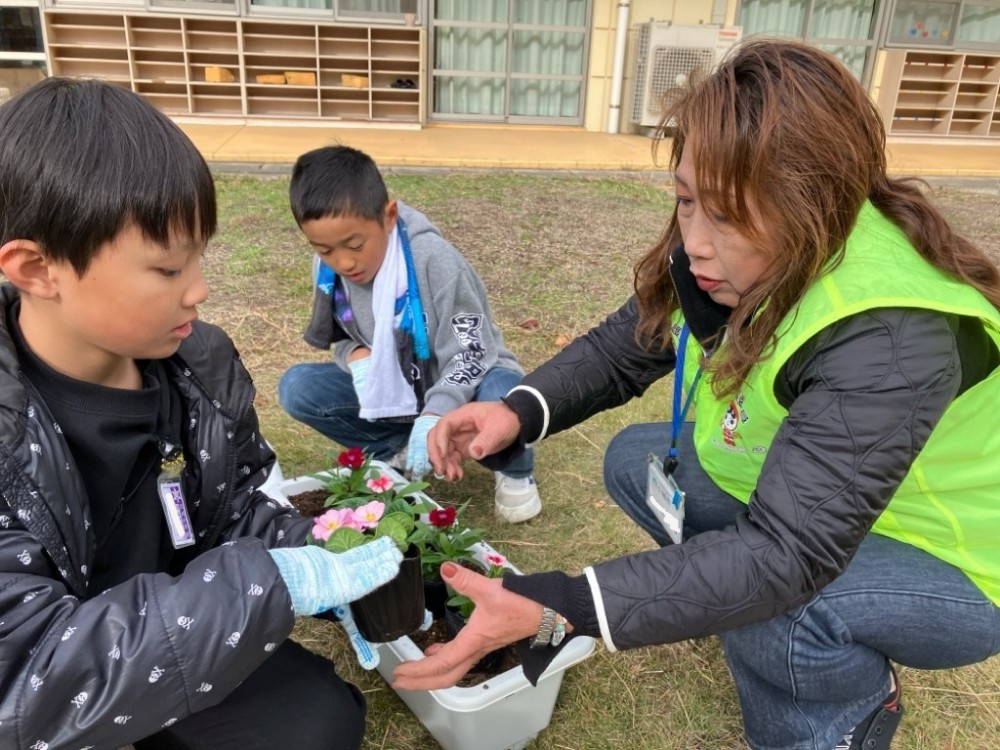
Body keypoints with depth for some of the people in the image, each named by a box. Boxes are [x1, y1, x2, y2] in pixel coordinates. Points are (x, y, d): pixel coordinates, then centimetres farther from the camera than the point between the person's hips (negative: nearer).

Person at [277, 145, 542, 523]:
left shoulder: (433, 260, -27)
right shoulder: (326, 268, -11)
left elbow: (470, 355, -25)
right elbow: (335, 336, 6)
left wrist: (434, 416, -42)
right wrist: (355, 356, -20)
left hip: (461, 384, -5)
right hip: (391, 389, 5)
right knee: (296, 387, -15)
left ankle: (515, 472, -3)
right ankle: (397, 452, 1)